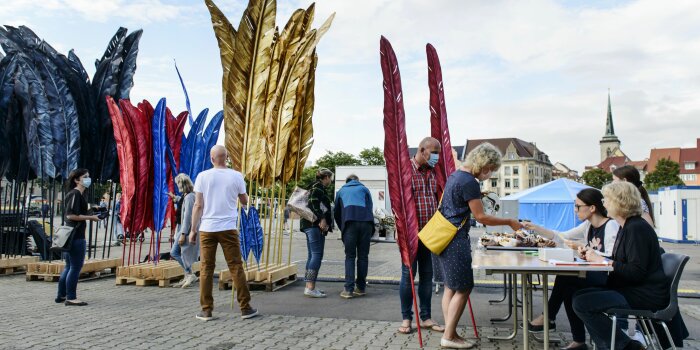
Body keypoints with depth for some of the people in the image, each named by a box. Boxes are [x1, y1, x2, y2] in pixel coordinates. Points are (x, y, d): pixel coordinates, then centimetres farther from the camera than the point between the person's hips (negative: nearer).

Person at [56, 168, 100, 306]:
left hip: (70, 236, 11)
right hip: (76, 236, -11)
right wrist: (90, 217, -15)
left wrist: (90, 216, 11)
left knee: (69, 266, 17)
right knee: (76, 267, -4)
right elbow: (71, 215, -20)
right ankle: (71, 298, 2)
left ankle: (61, 296, 25)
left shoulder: (78, 194, 17)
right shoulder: (75, 194, -13)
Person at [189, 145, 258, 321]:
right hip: (228, 228, 0)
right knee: (236, 267, 4)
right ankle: (245, 308, 8)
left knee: (206, 269, 6)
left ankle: (206, 310, 9)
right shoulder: (236, 176, 1)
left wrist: (193, 229, 4)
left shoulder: (203, 176, 0)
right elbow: (245, 201, 11)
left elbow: (198, 205, -2)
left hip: (207, 229, 0)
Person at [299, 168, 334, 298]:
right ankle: (310, 288, -15)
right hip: (315, 225, -10)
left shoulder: (315, 186, 23)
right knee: (317, 255, -12)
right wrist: (322, 219, -23)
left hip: (309, 224, 10)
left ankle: (309, 287, 13)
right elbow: (314, 202, -20)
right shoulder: (318, 187, -5)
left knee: (312, 255, 10)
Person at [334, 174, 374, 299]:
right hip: (366, 222, 1)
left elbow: (336, 212, 28)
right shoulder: (364, 189, 25)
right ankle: (361, 288, 11)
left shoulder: (341, 191, 27)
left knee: (350, 256, 3)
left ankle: (348, 289, -6)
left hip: (350, 223, 0)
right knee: (363, 256, 8)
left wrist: (342, 229, 36)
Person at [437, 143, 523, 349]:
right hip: (455, 240, -10)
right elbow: (480, 217, -14)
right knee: (463, 288, -2)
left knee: (451, 287, 13)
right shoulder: (470, 183, -17)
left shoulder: (456, 175, 14)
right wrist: (509, 222, -4)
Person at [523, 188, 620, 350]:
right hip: (595, 277, 7)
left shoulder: (611, 226, -14)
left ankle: (548, 318, -3)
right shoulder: (588, 226, 11)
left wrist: (582, 248, -23)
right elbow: (561, 237, 14)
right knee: (569, 288, -17)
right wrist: (535, 228, 7)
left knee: (565, 276, -20)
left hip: (608, 279, -7)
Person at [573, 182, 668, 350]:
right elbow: (621, 262, 17)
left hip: (645, 296, -10)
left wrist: (603, 261, -18)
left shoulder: (637, 228, -17)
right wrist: (595, 255, 4)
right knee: (578, 296, 4)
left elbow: (636, 272, -23)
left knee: (582, 303, -21)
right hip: (630, 290, 10)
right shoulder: (627, 227, 15)